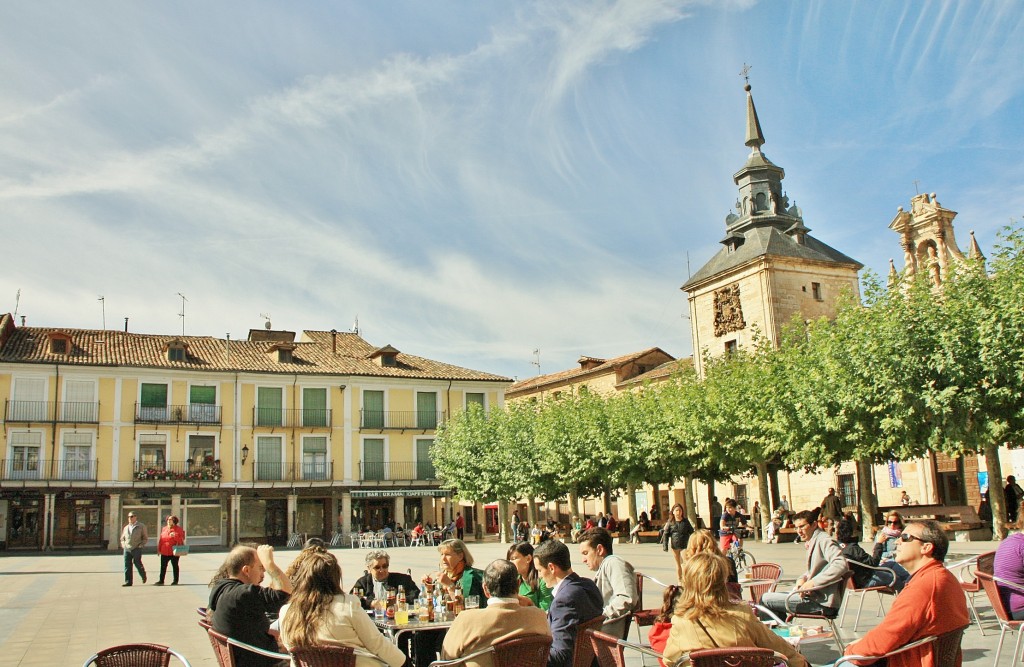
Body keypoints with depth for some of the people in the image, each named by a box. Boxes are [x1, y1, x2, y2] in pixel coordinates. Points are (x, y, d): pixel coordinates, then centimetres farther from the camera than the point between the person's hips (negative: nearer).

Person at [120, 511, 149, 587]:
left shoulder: (141, 526, 2)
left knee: (137, 563, -1)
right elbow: (122, 538, 28)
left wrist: (140, 545, -9)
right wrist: (123, 545, 10)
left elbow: (145, 538, 3)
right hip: (127, 549, 4)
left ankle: (143, 576, 24)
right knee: (127, 565, -1)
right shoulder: (126, 527, 17)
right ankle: (128, 581, 4)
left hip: (136, 549, -4)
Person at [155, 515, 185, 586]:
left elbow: (181, 539, -7)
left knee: (175, 566, 5)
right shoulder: (164, 529, 12)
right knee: (163, 567, 4)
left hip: (174, 552, -4)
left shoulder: (179, 529, -2)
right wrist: (159, 549, 12)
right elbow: (161, 539, 14)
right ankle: (161, 581, 10)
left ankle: (175, 581, 13)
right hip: (164, 552, 4)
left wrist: (175, 536, -23)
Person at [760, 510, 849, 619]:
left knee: (765, 599, -10)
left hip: (822, 603, -10)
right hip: (815, 595, 10)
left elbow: (841, 565, -28)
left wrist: (812, 582, -27)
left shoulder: (824, 541, -14)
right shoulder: (812, 542, 17)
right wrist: (802, 579, 5)